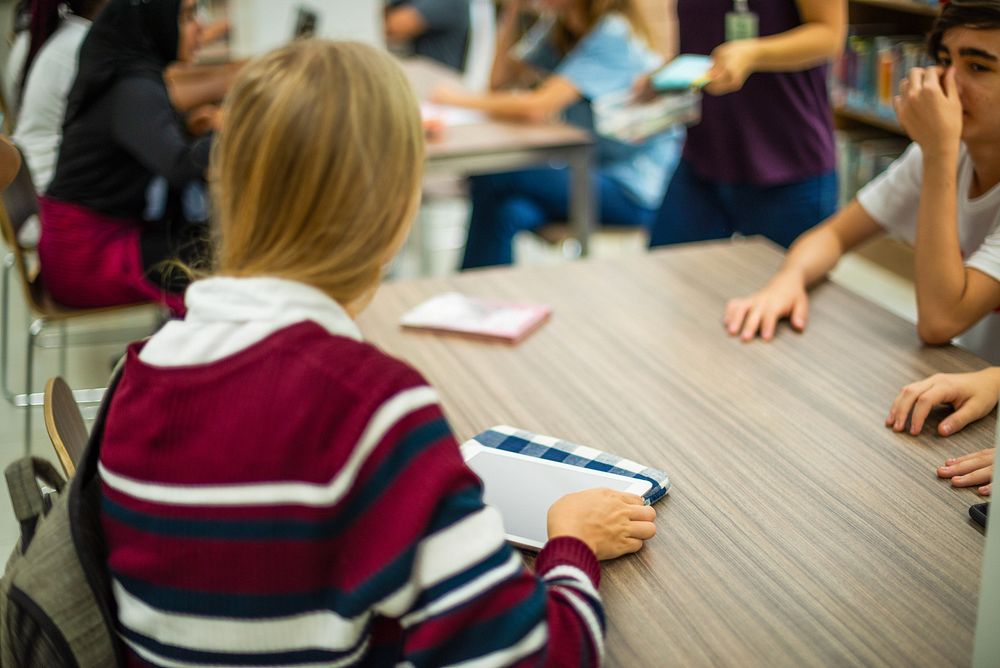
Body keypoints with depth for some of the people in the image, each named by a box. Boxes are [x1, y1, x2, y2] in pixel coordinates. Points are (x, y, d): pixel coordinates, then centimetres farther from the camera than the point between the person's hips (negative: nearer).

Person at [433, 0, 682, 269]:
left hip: (633, 193, -8)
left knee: (490, 178, -19)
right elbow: (500, 79, 12)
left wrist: (464, 100, -15)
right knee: (511, 213, -21)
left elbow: (538, 107, -26)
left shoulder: (613, 34, -17)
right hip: (597, 173, 8)